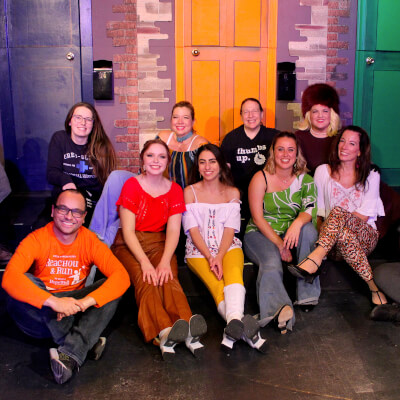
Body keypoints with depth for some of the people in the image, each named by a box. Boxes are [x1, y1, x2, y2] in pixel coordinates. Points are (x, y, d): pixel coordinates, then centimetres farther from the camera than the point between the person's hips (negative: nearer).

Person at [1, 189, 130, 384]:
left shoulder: (90, 241, -6)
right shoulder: (36, 240, -13)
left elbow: (121, 276, -18)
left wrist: (86, 301, -34)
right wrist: (53, 301, -41)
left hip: (73, 313, 2)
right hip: (39, 314, -2)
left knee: (110, 290, -19)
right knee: (24, 281, -29)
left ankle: (71, 354, -36)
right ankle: (86, 344, -29)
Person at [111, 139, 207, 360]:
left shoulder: (174, 190, 8)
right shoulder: (131, 185, -1)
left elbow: (173, 230, -1)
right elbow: (128, 230, -9)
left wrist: (165, 261, -20)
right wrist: (145, 262, -23)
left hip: (159, 244, 2)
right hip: (129, 246, -2)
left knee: (169, 278, -29)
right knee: (145, 280, -32)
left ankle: (187, 327, -53)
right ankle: (165, 332, -54)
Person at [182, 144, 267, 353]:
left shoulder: (232, 192, 13)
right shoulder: (190, 192, 8)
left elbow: (230, 228, 3)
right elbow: (193, 229, -1)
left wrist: (219, 256, -15)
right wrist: (210, 257, -15)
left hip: (228, 247, 1)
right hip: (199, 250, -1)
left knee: (234, 273, -35)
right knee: (217, 287, -30)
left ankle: (234, 323, -58)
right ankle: (244, 329, -50)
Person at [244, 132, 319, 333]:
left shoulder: (304, 180, 6)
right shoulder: (261, 178, -4)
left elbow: (311, 209, -9)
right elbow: (257, 218, -9)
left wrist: (297, 223, -34)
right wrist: (279, 243, -19)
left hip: (290, 233, 3)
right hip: (260, 234, -3)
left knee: (308, 230, -29)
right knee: (271, 263, -33)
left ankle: (307, 293, -23)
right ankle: (280, 309, -59)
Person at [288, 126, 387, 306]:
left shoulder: (371, 176, 8)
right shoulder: (323, 171, 10)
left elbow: (364, 216, -2)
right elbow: (317, 211, 7)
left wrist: (334, 222, -14)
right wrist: (323, 231, -12)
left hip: (366, 237, -1)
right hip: (336, 237, 1)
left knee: (338, 212, -36)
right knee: (343, 235, -40)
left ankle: (314, 260, -49)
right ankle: (373, 284, -36)